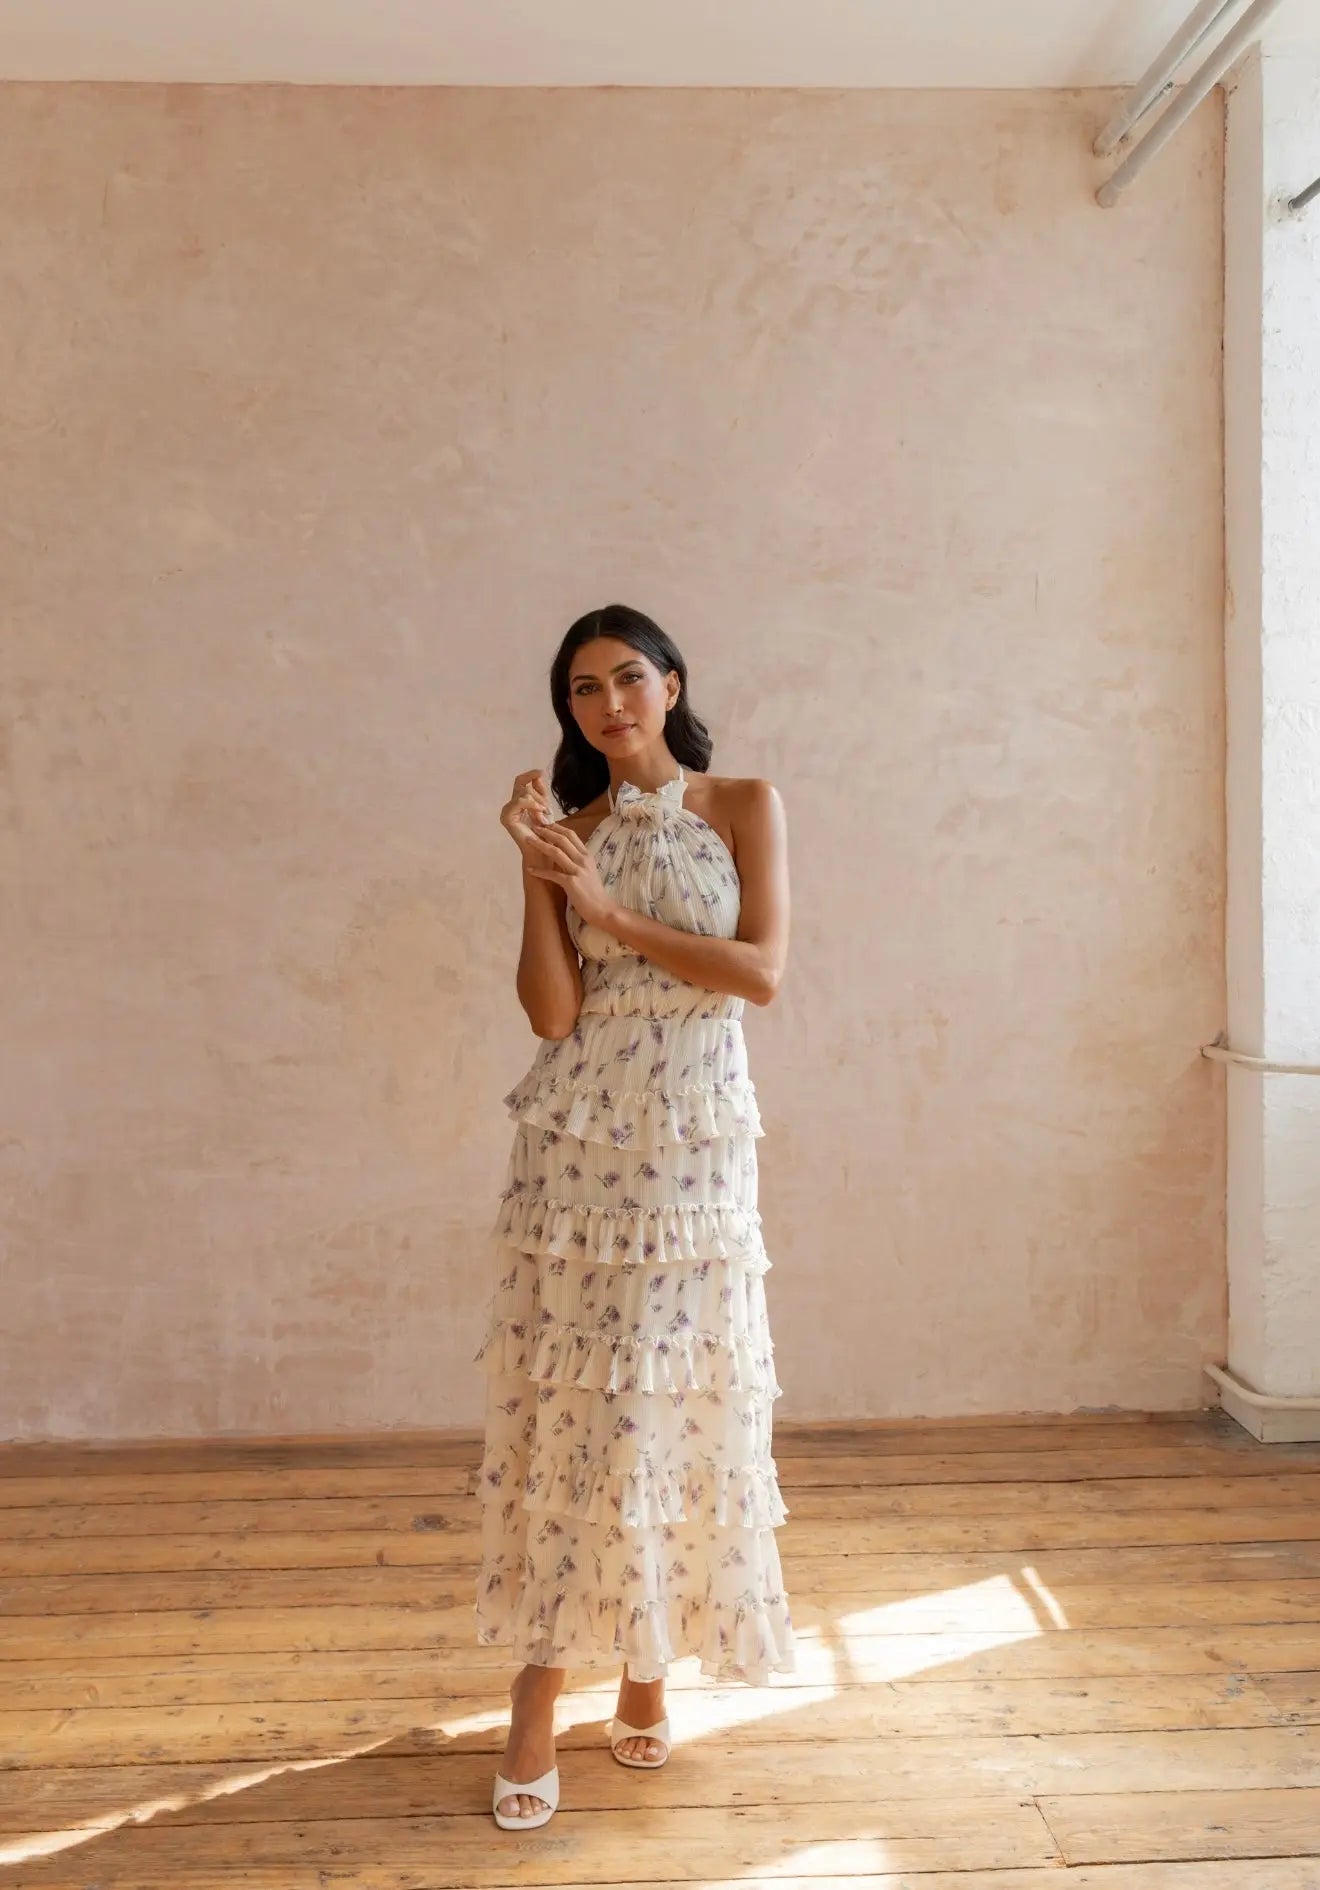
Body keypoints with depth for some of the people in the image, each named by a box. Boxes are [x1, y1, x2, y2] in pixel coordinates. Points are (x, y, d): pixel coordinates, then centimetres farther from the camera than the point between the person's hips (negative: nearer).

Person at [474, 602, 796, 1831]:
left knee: (680, 1403, 6)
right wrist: (535, 867, -11)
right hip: (576, 1141, 1)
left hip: (697, 1140, 0)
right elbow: (553, 1012, -4)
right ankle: (536, 1705, 9)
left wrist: (611, 912, -10)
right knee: (561, 1400, 0)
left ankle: (650, 1660, 25)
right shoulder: (568, 832, 7)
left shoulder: (745, 806, 4)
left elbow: (761, 970, -9)